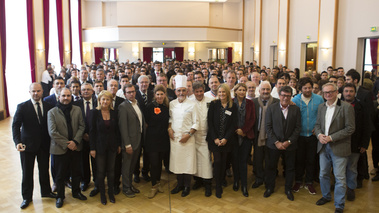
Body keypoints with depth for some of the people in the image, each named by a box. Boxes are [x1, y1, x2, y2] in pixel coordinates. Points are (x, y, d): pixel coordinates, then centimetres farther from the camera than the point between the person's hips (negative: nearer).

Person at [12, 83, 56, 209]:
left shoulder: (48, 106, 0)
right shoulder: (22, 107, -8)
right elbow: (15, 126, -14)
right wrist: (18, 142, -28)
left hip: (44, 145, 2)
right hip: (28, 145, -2)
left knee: (44, 170, 16)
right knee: (27, 172, 11)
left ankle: (46, 191, 36)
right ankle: (27, 197, 27)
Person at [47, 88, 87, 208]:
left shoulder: (77, 110, 3)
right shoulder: (52, 112, -6)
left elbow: (81, 126, 1)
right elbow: (52, 132, -11)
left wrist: (75, 141, -12)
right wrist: (66, 144, -14)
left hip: (75, 147, 3)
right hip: (60, 149, -3)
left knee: (76, 172, 15)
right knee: (60, 174, 9)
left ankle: (76, 192, 35)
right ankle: (60, 196, 27)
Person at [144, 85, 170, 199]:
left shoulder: (167, 106, 4)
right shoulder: (150, 106, -8)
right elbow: (147, 122, -3)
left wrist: (169, 128, 3)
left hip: (163, 138, 4)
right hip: (152, 138, -4)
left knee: (159, 161, 14)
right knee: (154, 163, -4)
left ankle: (158, 182, 31)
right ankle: (154, 186, 11)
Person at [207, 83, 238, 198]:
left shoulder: (233, 106, 2)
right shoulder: (213, 104, 0)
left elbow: (234, 124, 0)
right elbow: (210, 122, -2)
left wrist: (226, 138, -9)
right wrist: (215, 138, -9)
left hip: (227, 140, 1)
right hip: (214, 139, -1)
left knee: (223, 162, 5)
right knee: (217, 161, -3)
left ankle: (221, 183, 21)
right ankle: (218, 187, 10)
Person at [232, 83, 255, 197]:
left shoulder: (250, 103, 5)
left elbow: (252, 119, 2)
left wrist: (243, 130, -8)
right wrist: (236, 131, -7)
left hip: (246, 135, 0)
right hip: (234, 135, 0)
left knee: (244, 160, 0)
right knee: (235, 159, 6)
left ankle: (244, 185, 8)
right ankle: (236, 181, 24)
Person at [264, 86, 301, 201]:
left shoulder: (296, 109, -1)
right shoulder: (271, 108, -3)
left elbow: (298, 127, -2)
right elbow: (268, 127, -5)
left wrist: (289, 141, -11)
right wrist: (276, 142, -12)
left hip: (290, 145, 1)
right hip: (274, 144, -1)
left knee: (290, 168, 11)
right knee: (271, 166, 10)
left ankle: (288, 189, 30)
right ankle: (269, 187, 29)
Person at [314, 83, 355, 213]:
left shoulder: (346, 107, -10)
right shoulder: (321, 107, 9)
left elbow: (350, 128, -13)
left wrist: (331, 137, -17)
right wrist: (319, 134, -7)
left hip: (339, 147, -5)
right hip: (323, 146, 6)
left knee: (340, 177, 1)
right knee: (323, 174, 17)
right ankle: (326, 196, 38)